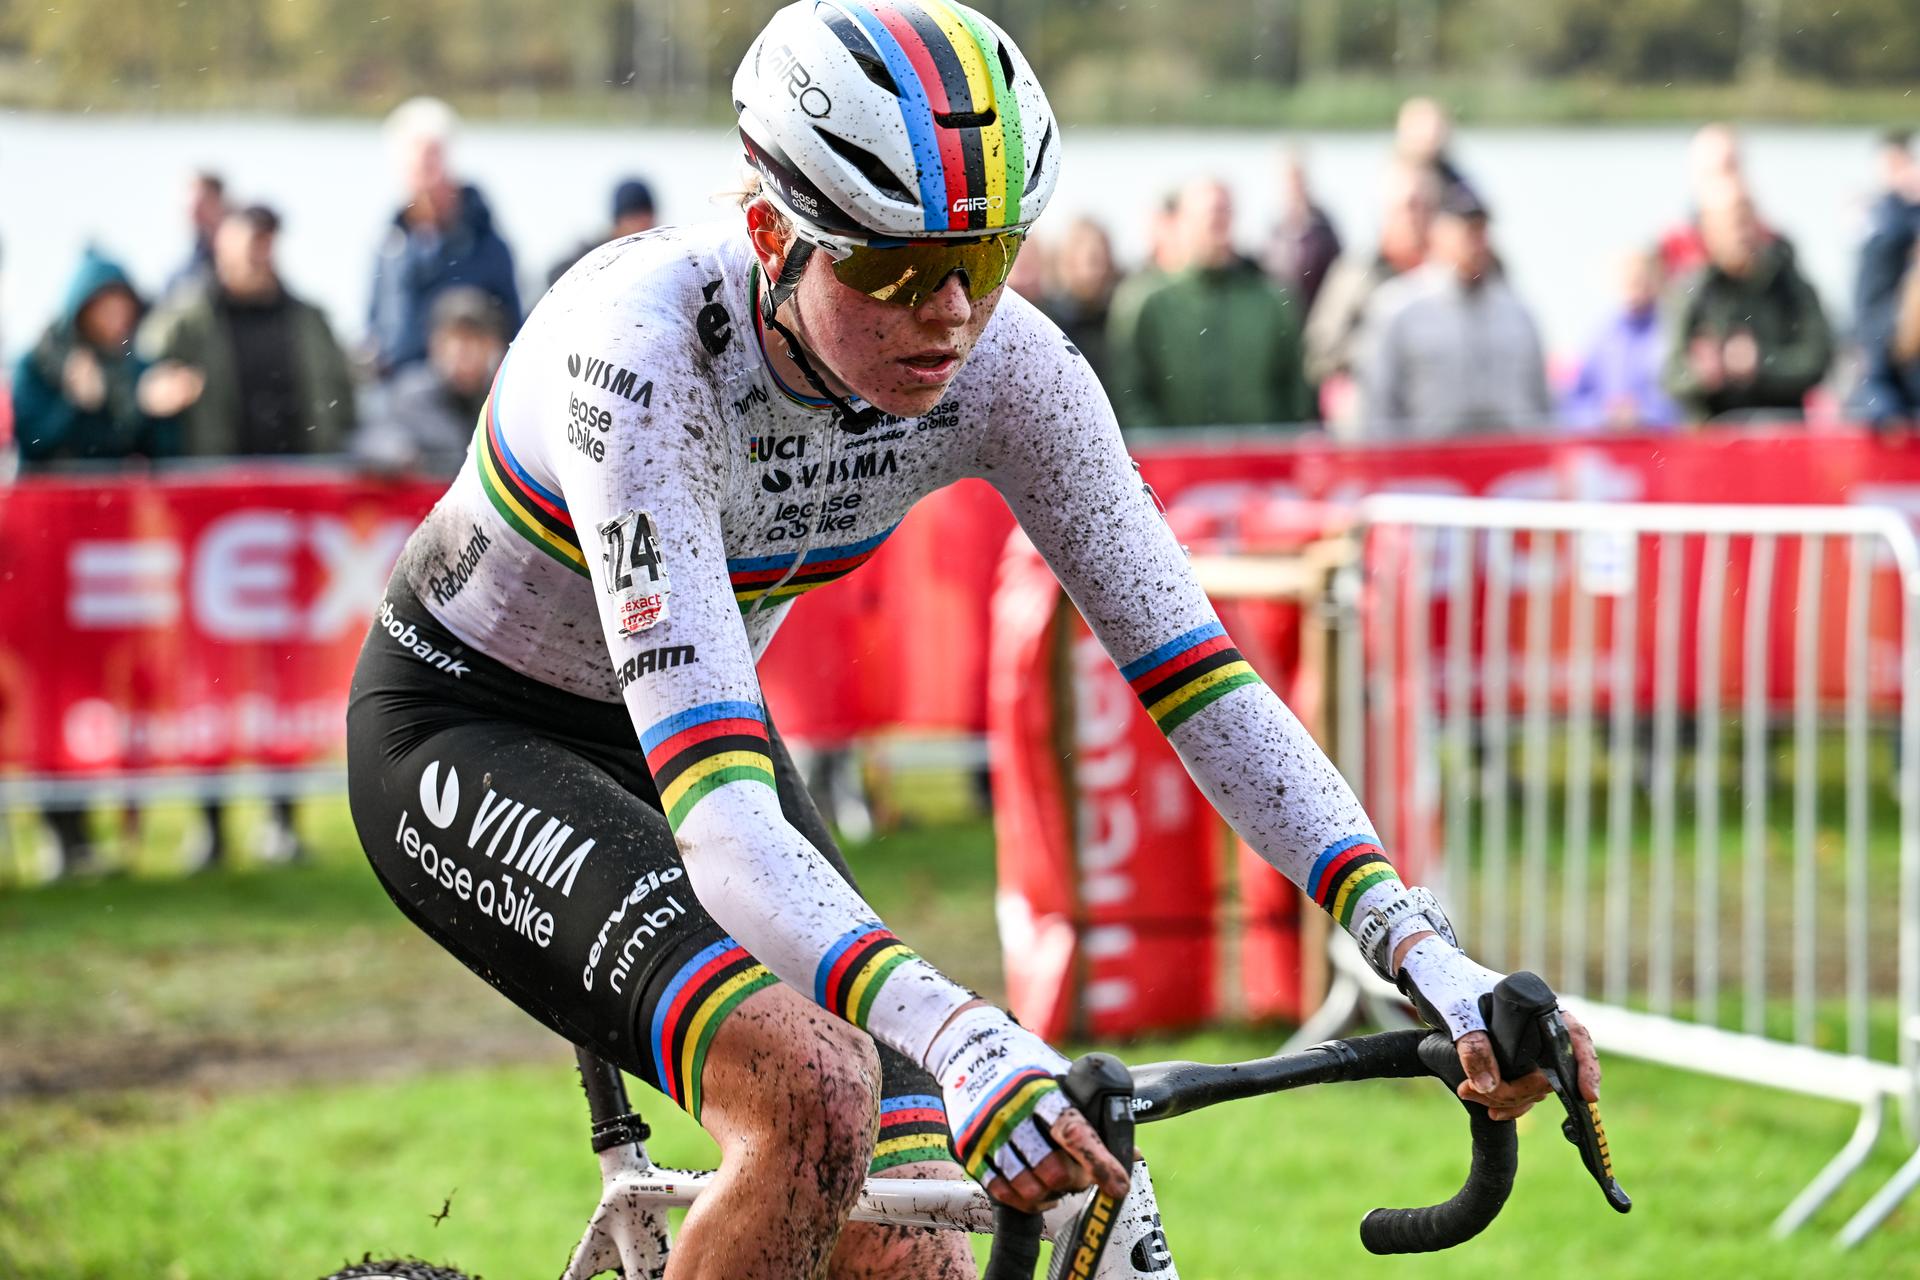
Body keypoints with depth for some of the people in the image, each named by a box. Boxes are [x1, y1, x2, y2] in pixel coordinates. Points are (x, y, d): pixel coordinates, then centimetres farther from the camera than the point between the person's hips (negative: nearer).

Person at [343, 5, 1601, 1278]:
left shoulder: (1004, 364, -20)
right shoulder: (649, 352, -36)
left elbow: (1194, 669, -19)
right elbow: (713, 805, -44)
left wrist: (1420, 946, -33)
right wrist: (953, 1032, -59)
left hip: (688, 728, 6)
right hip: (468, 738, -6)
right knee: (818, 1096, -32)